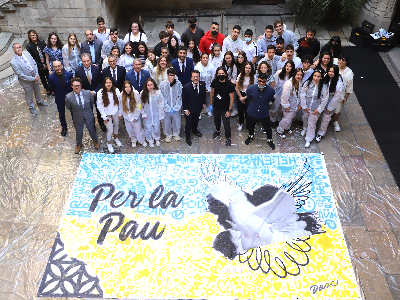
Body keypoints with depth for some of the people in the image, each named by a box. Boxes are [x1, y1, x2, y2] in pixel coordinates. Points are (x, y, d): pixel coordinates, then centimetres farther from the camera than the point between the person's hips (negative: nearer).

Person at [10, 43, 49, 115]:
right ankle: (31, 107, 43)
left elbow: (34, 63, -2)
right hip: (26, 81, -5)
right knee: (29, 95, 18)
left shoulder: (26, 53, -10)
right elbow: (21, 75, -24)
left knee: (37, 91, 28)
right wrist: (33, 79, -21)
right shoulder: (13, 62, -26)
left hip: (35, 77, 5)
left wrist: (37, 75, -12)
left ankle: (39, 101, 57)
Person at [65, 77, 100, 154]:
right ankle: (79, 144, 51)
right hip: (78, 119, -1)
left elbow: (92, 102, 0)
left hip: (89, 117, 1)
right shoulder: (68, 97, -24)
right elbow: (68, 108, -4)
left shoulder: (88, 93, -22)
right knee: (79, 133, 22)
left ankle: (95, 141, 54)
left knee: (92, 130, 24)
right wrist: (75, 112, 8)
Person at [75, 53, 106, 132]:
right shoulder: (78, 71, -13)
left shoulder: (97, 68, -12)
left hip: (96, 93, 1)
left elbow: (100, 82, -5)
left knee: (99, 110, 15)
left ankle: (101, 124, 38)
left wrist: (95, 92, -16)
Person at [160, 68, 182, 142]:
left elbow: (180, 97, -4)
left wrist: (175, 107, -9)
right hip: (166, 108, 0)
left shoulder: (178, 84, -10)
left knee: (177, 122, 15)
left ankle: (176, 134, 41)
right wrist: (168, 108, -11)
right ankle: (168, 135, 37)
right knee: (166, 122, 12)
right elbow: (162, 98, -7)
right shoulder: (163, 84, -11)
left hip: (176, 108, 1)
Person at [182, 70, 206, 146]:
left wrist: (204, 103, 11)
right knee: (189, 123, 10)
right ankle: (187, 137, 34)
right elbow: (183, 99, -17)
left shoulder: (202, 84, -16)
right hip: (189, 108, -4)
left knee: (196, 120, 28)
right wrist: (185, 109, -15)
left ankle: (195, 130, 58)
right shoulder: (186, 87, -28)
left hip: (198, 107, 4)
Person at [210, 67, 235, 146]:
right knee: (216, 121, 27)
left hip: (225, 108, -4)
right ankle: (218, 130, 58)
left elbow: (231, 99, -17)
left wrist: (229, 110, -15)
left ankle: (228, 138, 28)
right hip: (216, 107, 4)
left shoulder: (230, 85, -23)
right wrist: (211, 104, 6)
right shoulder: (214, 82, -13)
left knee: (226, 125, 4)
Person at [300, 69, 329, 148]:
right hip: (306, 107, 3)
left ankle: (308, 140, 21)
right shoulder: (307, 83, -15)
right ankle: (305, 128, 61)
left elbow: (324, 100, -9)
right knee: (305, 118, 27)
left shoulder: (324, 87, -18)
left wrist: (318, 109, -9)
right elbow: (302, 95, -7)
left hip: (315, 109, -3)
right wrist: (304, 106, -7)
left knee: (312, 123, 4)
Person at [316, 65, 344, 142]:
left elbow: (337, 97, -18)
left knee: (326, 117, 4)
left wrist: (329, 108, -11)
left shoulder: (339, 83, -27)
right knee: (322, 115, 14)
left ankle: (320, 133, 20)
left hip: (332, 101, -5)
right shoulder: (327, 78, -12)